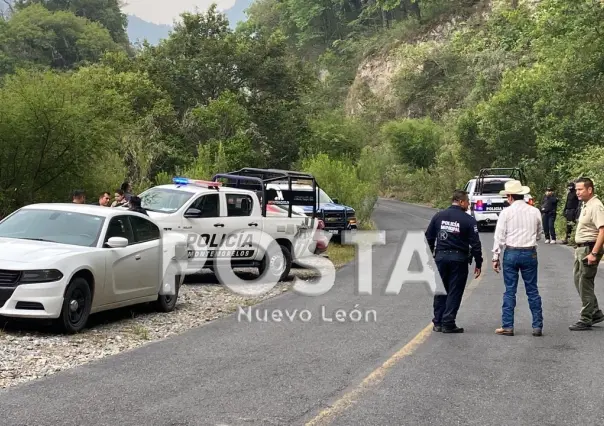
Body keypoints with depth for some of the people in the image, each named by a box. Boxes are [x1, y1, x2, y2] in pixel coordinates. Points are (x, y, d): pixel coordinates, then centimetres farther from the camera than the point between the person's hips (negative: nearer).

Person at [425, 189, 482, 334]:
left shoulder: (438, 216, 5)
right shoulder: (469, 220, -7)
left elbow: (429, 238, 8)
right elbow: (475, 244, -6)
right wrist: (478, 264, 1)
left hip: (440, 257, 4)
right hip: (459, 259, -4)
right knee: (454, 292, 4)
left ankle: (437, 322, 15)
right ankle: (448, 323, 4)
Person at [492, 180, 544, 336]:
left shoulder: (506, 212, -7)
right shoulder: (535, 212, 3)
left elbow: (499, 236, -7)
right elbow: (539, 235, 12)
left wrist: (495, 257, -2)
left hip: (511, 253, -2)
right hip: (530, 253, 2)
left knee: (510, 291, 4)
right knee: (532, 291, 9)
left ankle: (507, 326, 6)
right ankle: (537, 326, 10)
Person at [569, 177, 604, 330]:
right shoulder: (585, 205, 14)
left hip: (589, 249, -10)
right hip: (581, 249, 10)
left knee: (585, 285, -4)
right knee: (579, 281, 15)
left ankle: (586, 320, 4)